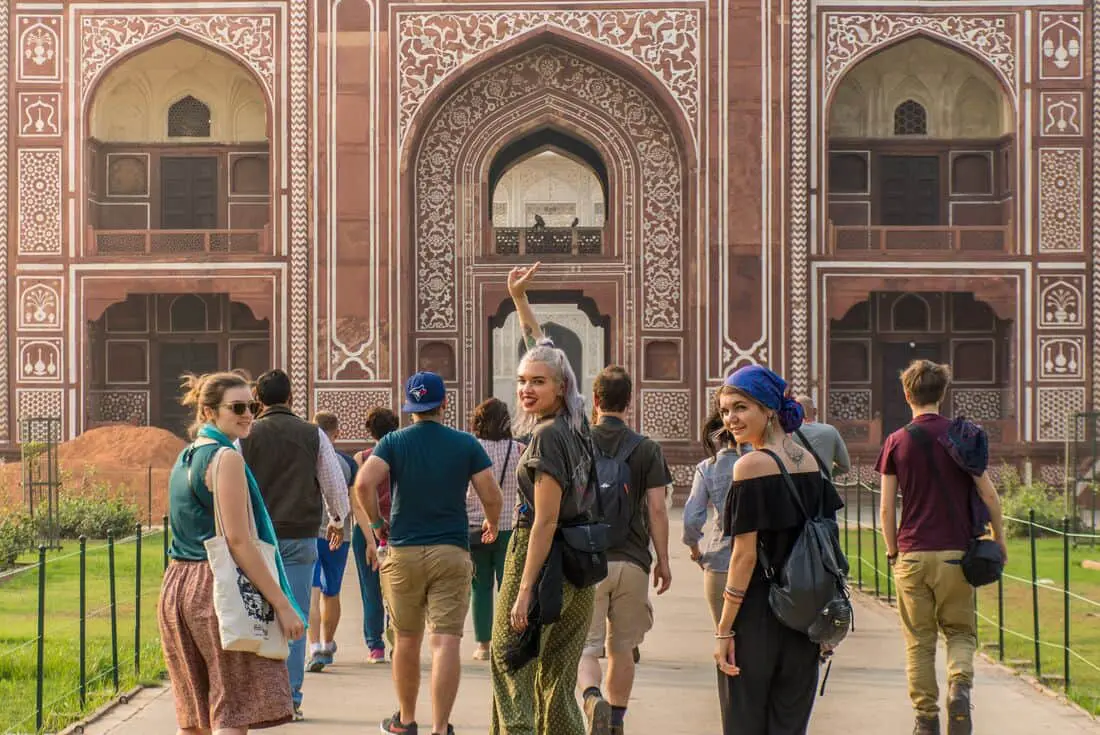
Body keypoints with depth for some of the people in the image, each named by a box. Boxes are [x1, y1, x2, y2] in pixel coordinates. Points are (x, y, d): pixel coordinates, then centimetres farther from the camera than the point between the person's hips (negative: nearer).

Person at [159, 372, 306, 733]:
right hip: (217, 586, -9)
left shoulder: (184, 458, 16)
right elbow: (238, 541, -16)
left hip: (176, 584, 9)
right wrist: (282, 604, -15)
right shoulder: (226, 458, -11)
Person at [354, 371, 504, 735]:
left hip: (403, 551, 1)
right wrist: (492, 525, 18)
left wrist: (377, 522, 1)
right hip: (452, 553, -1)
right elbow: (492, 496, -2)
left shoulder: (393, 442, 1)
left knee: (407, 640, 15)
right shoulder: (466, 444, 1)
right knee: (446, 641, -6)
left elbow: (363, 483, -15)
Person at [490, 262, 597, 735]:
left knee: (510, 665, -3)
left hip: (541, 557, -8)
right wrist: (519, 299, 30)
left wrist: (525, 591, -21)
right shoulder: (575, 425, 7)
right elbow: (542, 351, 23)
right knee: (556, 678, 11)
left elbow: (546, 520, -19)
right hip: (580, 565, 8)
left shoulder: (547, 437, -16)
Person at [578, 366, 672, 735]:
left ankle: (593, 698, -29)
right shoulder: (647, 449, 1)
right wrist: (663, 560, 6)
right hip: (632, 560, 1)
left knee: (585, 647, -2)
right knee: (621, 648, 15)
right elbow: (656, 509, -2)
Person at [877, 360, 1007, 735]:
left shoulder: (897, 442, 0)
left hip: (912, 554, 0)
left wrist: (892, 551, 10)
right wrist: (999, 538, 11)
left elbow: (887, 508, 0)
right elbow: (988, 495, -1)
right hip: (955, 552, 0)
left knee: (919, 641, 9)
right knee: (960, 632, 12)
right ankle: (959, 685, -15)